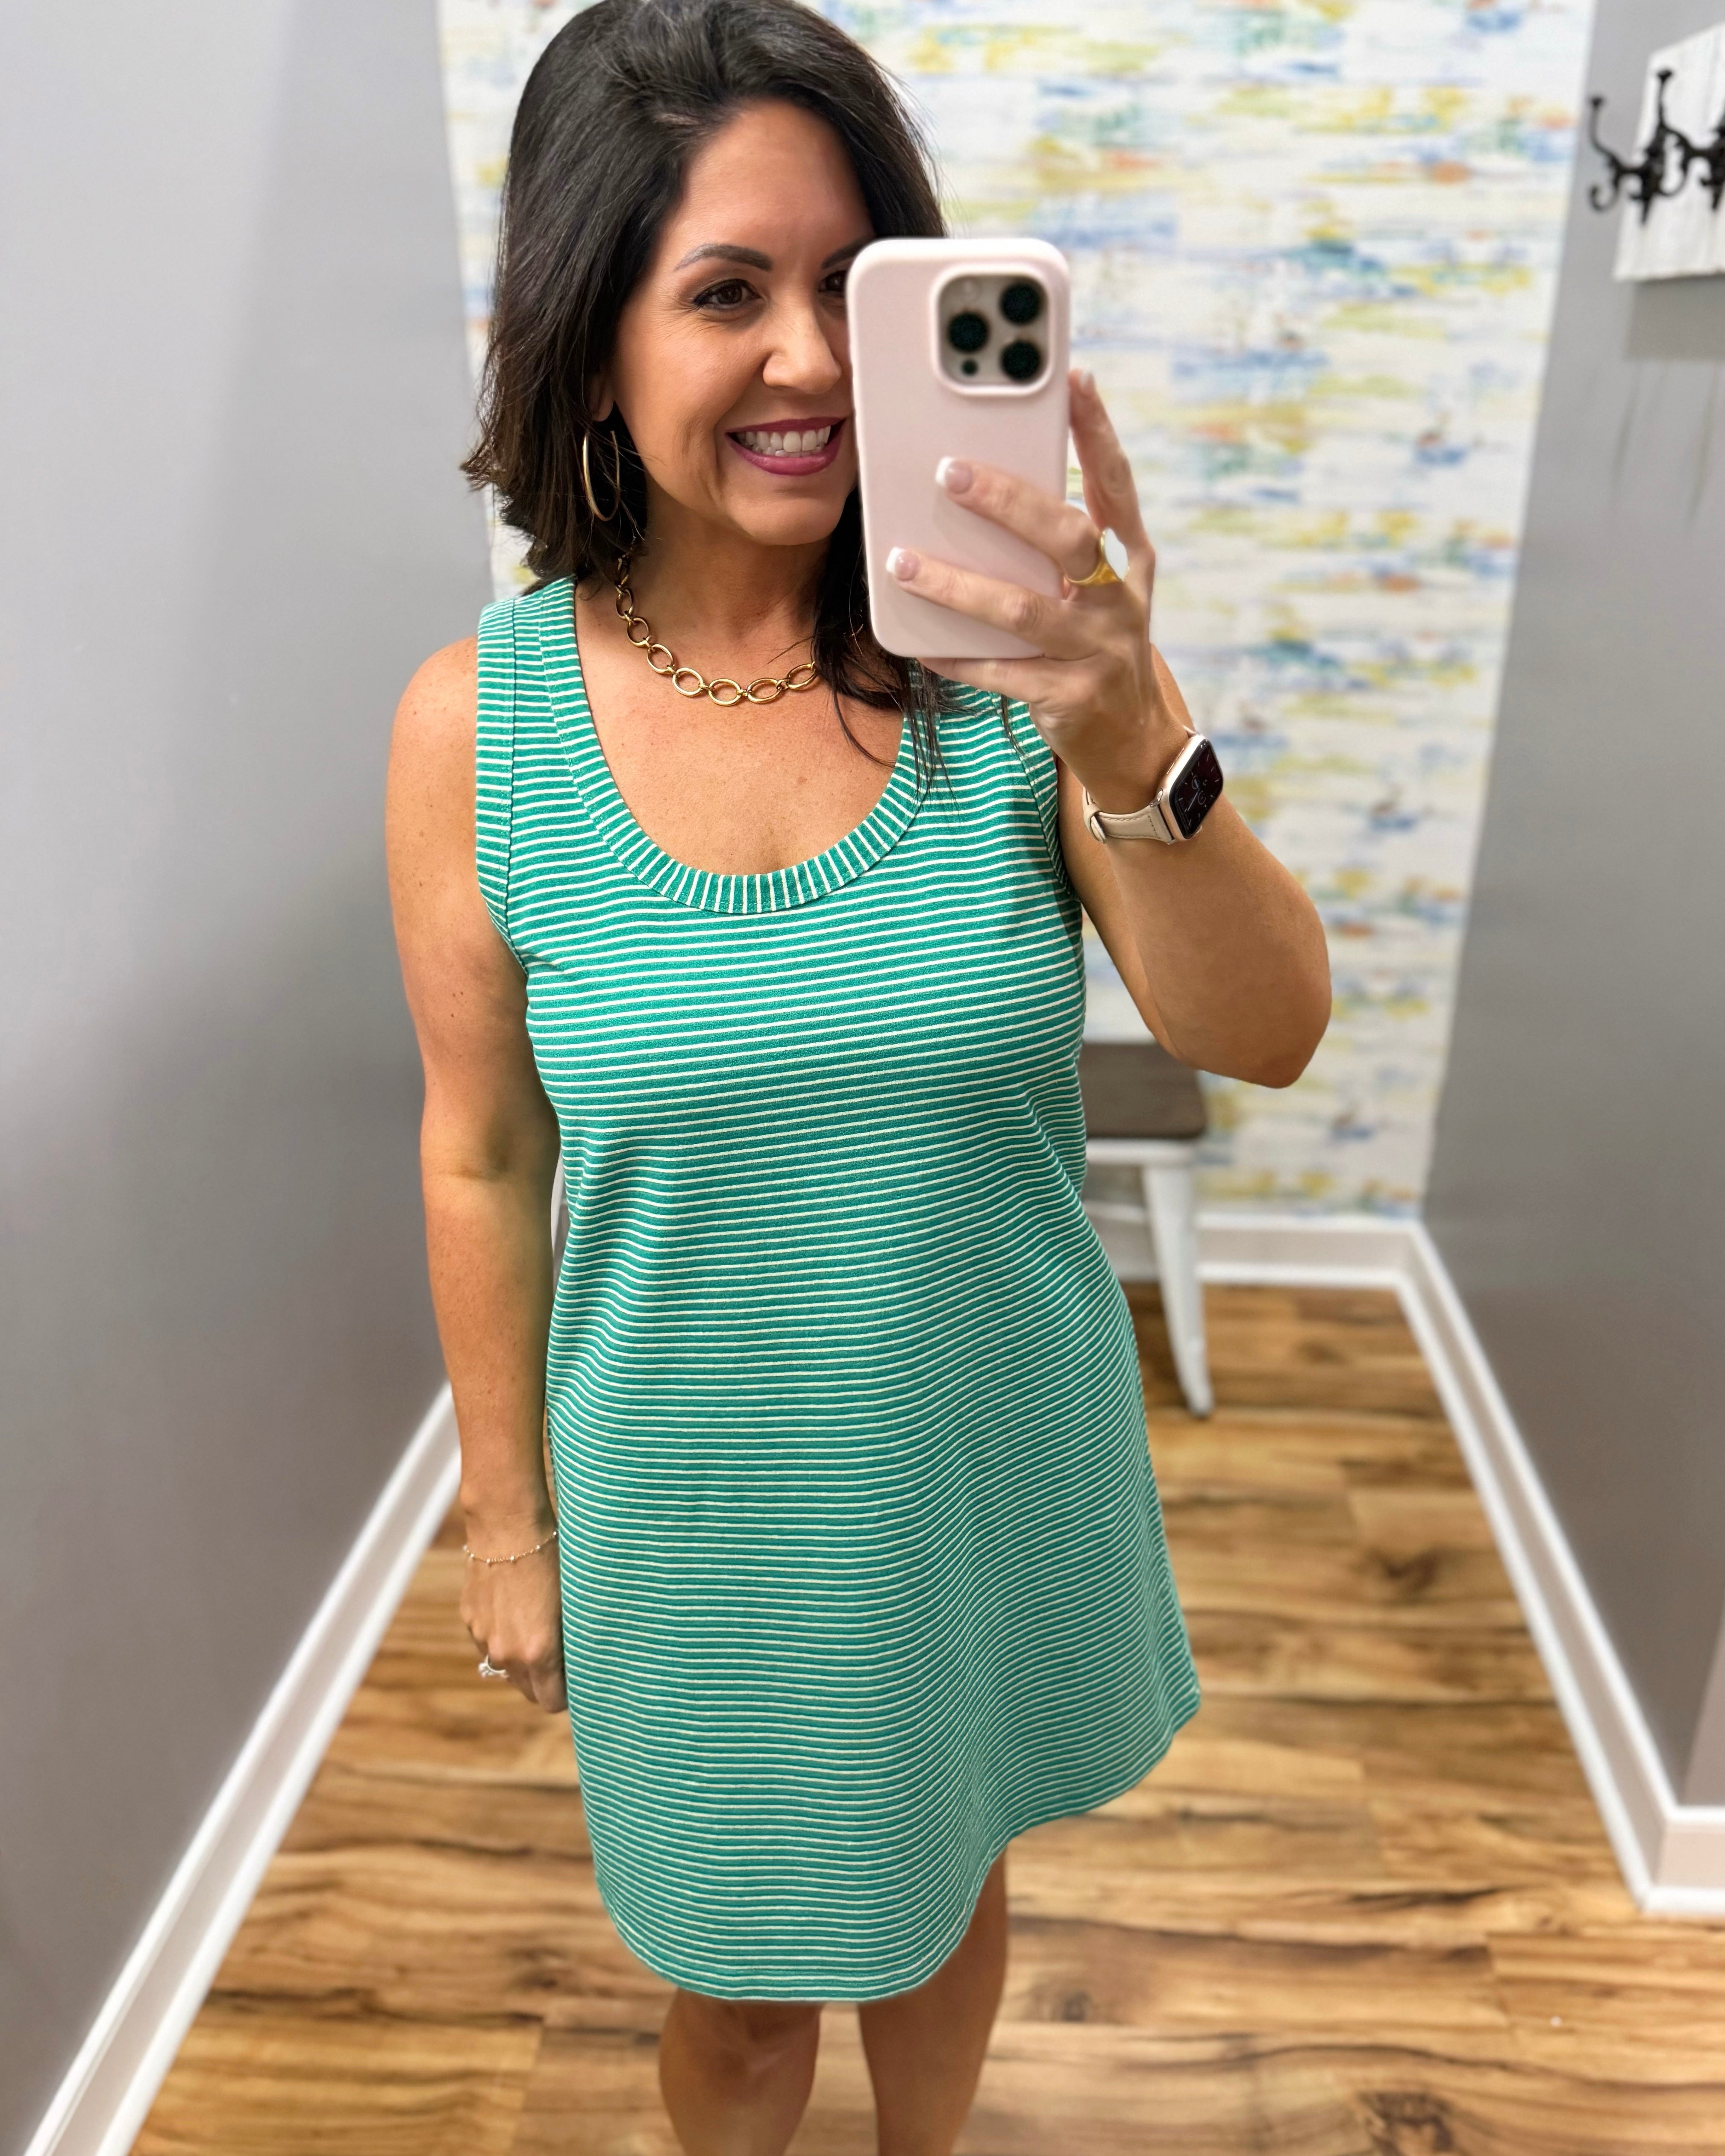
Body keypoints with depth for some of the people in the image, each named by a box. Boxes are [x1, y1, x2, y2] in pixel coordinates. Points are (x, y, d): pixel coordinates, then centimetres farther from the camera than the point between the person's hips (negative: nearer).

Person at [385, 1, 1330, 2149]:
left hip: (994, 1465, 2)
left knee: (945, 1884, 30)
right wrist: (506, 1519, 3)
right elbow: (483, 1161, -6)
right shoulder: (478, 722, -15)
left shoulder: (1001, 661, -15)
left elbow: (1266, 1037, -19)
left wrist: (1127, 741, -37)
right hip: (699, 1493, -1)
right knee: (738, 1972, 24)